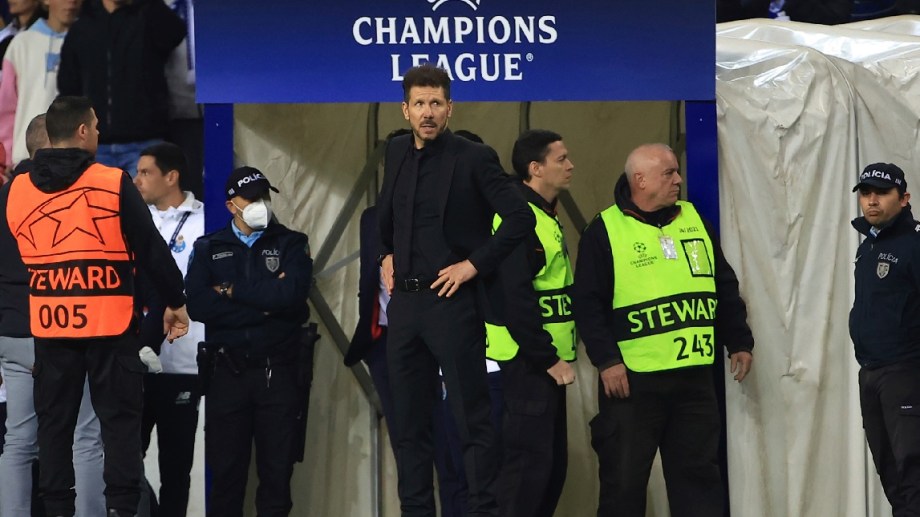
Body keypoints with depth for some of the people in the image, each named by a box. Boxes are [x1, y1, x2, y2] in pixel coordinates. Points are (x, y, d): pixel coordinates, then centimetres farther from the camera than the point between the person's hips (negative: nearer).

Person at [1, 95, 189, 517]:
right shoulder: (113, 185, -8)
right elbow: (152, 250, -5)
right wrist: (175, 302, 6)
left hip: (49, 325, 3)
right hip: (109, 324, -3)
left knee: (54, 420, 10)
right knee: (120, 418, 3)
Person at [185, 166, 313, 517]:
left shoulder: (291, 244, 8)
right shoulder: (208, 248, 10)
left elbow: (293, 292, -12)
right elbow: (198, 305, -7)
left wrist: (234, 291, -6)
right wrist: (265, 302, -10)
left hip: (278, 372, -1)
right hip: (228, 371, 1)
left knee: (278, 471, 1)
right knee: (225, 471, 2)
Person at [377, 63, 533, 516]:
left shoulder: (474, 158, -8)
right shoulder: (397, 153, 10)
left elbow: (520, 217, -13)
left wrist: (474, 264, -13)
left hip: (452, 303, -6)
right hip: (403, 302, 6)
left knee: (472, 417, -3)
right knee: (409, 419, 11)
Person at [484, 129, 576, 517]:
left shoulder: (545, 216, 16)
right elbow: (515, 299, -23)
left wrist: (556, 355, 14)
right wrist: (547, 358, -20)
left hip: (547, 360, 10)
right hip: (527, 362, -10)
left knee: (553, 462, 12)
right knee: (528, 461, -10)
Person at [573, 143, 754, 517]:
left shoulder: (693, 220, 12)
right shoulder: (605, 231, -4)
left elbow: (725, 287, 19)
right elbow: (588, 303, -7)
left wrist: (739, 342, 14)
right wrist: (606, 360, -14)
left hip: (694, 377, 5)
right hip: (632, 379, -5)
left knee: (699, 473, 8)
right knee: (624, 476, 1)